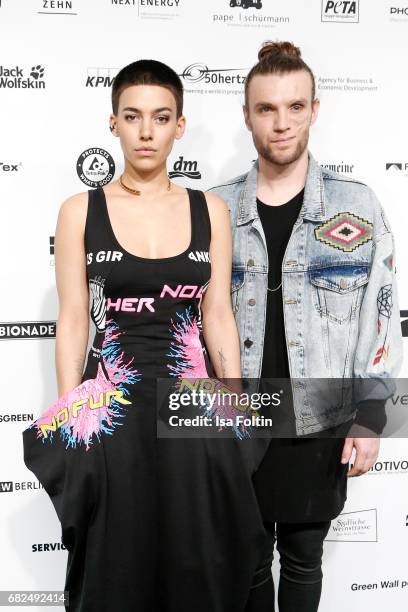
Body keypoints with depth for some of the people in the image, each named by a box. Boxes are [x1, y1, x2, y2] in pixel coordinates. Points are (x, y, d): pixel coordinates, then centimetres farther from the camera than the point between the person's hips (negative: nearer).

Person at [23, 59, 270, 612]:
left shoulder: (210, 210, 4)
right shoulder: (80, 211, 0)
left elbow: (218, 316, 4)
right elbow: (72, 321, -1)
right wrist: (68, 422, -3)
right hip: (109, 409, -1)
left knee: (198, 567, 13)